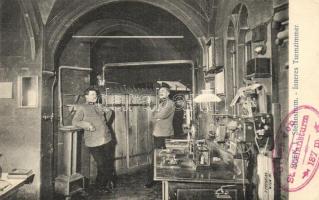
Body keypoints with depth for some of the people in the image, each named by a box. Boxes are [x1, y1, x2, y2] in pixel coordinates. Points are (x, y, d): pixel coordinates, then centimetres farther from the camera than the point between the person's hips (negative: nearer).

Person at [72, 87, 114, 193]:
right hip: (94, 142, -5)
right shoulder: (82, 108, 0)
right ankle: (100, 186, 21)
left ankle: (108, 183, 32)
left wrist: (107, 115, 11)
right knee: (101, 165, -1)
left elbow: (109, 112, 32)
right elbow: (75, 121, -10)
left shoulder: (98, 106, 16)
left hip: (107, 139, 5)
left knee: (109, 163, 12)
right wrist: (88, 125, -21)